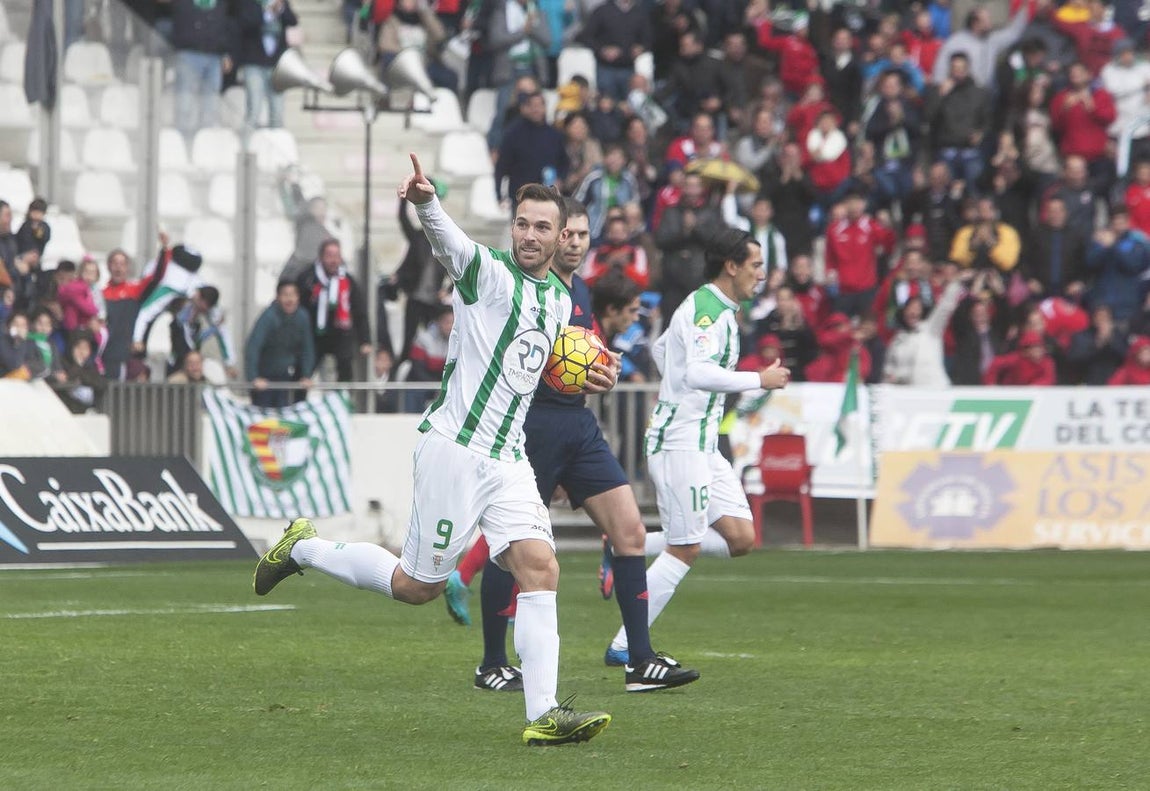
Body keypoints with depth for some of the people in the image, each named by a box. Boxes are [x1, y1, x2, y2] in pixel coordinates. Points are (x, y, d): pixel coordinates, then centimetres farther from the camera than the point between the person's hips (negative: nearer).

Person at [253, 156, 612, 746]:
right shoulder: (486, 270, -7)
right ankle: (302, 549, 24)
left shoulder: (559, 299, 16)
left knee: (539, 568, -11)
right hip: (456, 447, -6)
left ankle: (542, 715, -13)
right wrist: (426, 201, -52)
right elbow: (448, 241, -29)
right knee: (417, 586, 1)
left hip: (508, 459, 6)